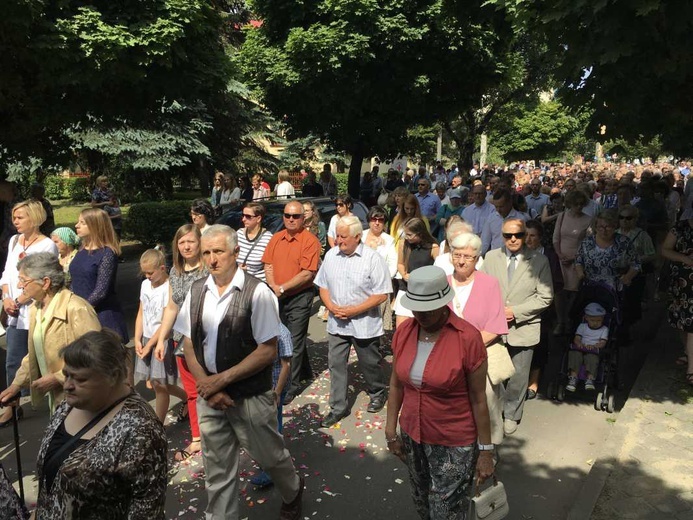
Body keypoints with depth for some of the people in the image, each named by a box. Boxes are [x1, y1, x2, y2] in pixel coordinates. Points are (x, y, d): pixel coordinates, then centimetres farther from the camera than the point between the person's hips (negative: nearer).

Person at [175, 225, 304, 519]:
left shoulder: (257, 293, -15)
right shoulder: (196, 291, 0)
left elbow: (268, 351, -15)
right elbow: (189, 345, 5)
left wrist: (221, 379, -17)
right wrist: (206, 386, -9)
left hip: (251, 396, -3)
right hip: (209, 394, 4)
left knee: (269, 456, 16)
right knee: (217, 469, 14)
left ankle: (292, 493, 47)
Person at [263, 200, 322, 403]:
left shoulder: (310, 240, -12)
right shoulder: (276, 238, 7)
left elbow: (307, 273, -18)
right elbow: (268, 265, 6)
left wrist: (282, 288, -17)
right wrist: (273, 286, -12)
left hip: (299, 297, -6)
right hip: (278, 297, 7)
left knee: (294, 342, -1)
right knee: (284, 338, 18)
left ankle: (291, 386, 9)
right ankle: (304, 371, 38)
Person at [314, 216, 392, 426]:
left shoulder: (372, 258, -14)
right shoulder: (331, 255, 1)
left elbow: (382, 294, -15)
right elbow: (323, 286, 9)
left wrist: (353, 310, -19)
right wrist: (332, 307, -10)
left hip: (364, 324, -4)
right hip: (337, 323, 4)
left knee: (370, 363, 14)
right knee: (336, 364, 6)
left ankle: (377, 393, 41)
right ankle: (338, 407, 20)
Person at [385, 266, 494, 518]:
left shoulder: (468, 338, -21)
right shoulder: (403, 332, -6)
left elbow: (478, 399, -14)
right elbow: (396, 384, 5)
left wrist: (485, 450, -9)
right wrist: (391, 430, 7)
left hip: (455, 445, -5)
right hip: (412, 436, 5)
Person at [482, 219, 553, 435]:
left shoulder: (539, 261, -6)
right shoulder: (491, 257, 1)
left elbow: (545, 297, -7)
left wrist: (515, 311, -15)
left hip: (523, 328, -1)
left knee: (518, 377, 12)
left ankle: (511, 416, 34)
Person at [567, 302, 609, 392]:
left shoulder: (604, 329, 12)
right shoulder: (582, 326, 17)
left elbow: (603, 343, 0)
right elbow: (576, 338, 6)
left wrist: (593, 346, -21)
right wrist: (579, 343, -19)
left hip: (594, 350, -2)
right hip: (580, 349, 2)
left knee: (592, 358, -34)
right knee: (575, 354, -30)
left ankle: (590, 379, -44)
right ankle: (573, 378, -36)